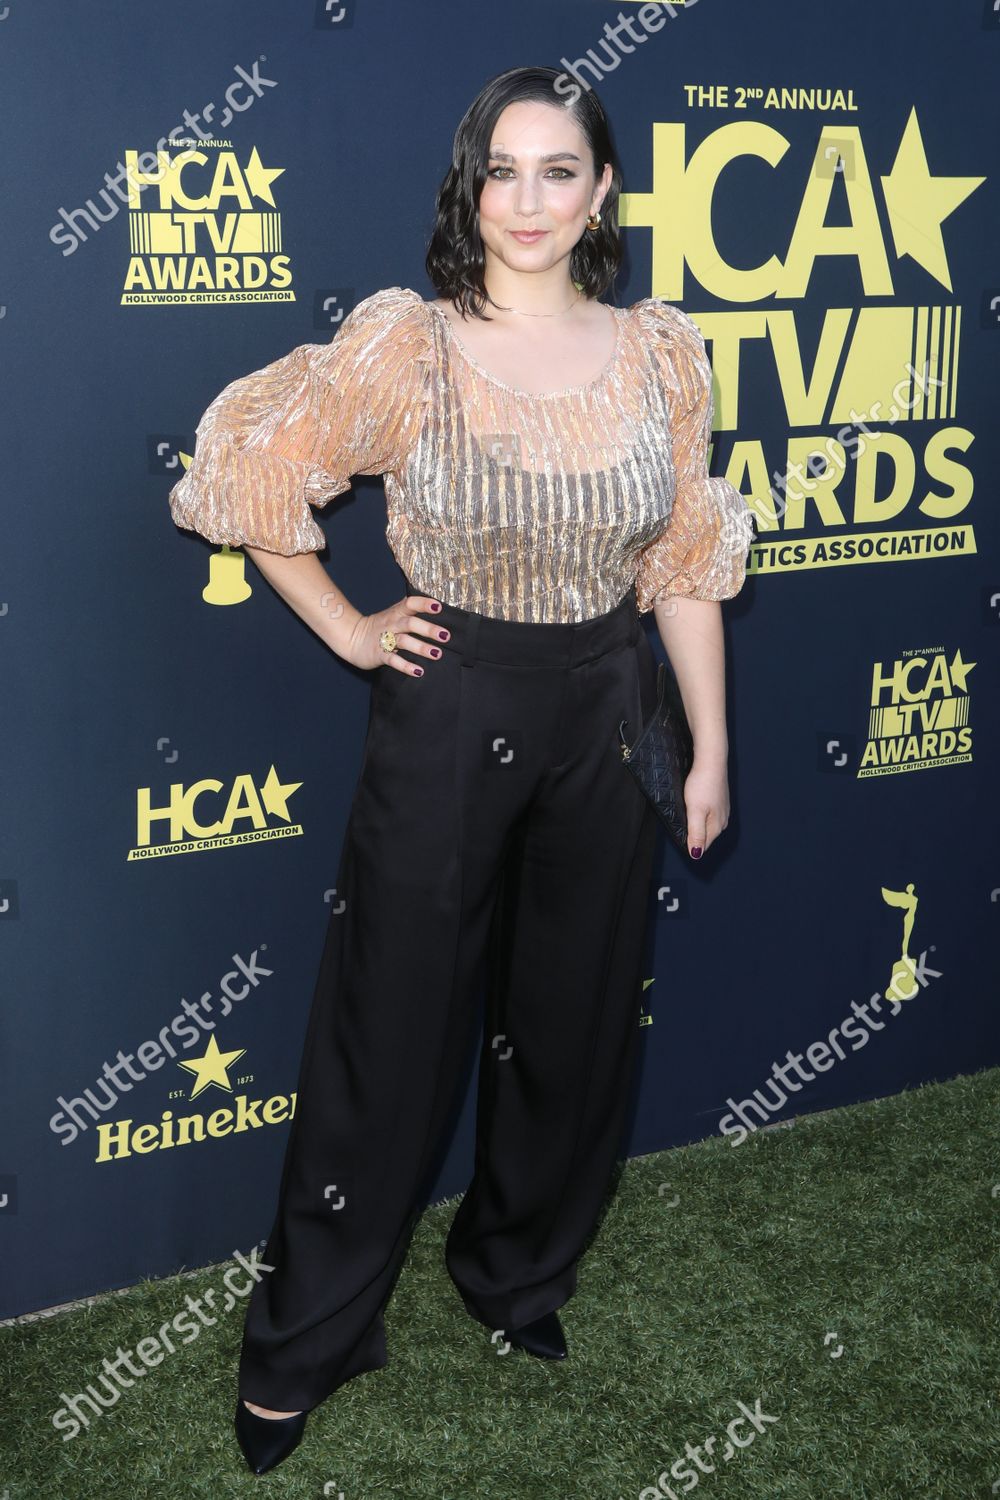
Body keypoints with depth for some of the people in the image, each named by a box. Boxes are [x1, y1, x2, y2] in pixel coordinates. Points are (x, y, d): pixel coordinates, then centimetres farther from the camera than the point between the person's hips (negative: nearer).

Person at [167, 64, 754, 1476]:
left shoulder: (663, 351, -1)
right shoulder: (405, 342, -11)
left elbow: (685, 564, 4)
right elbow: (244, 466, -3)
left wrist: (712, 748, 5)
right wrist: (348, 630, -4)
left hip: (605, 720, 3)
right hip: (448, 719, -3)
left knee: (576, 1022, 16)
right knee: (393, 1032, 6)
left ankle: (520, 1273, 43)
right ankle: (305, 1340, 26)